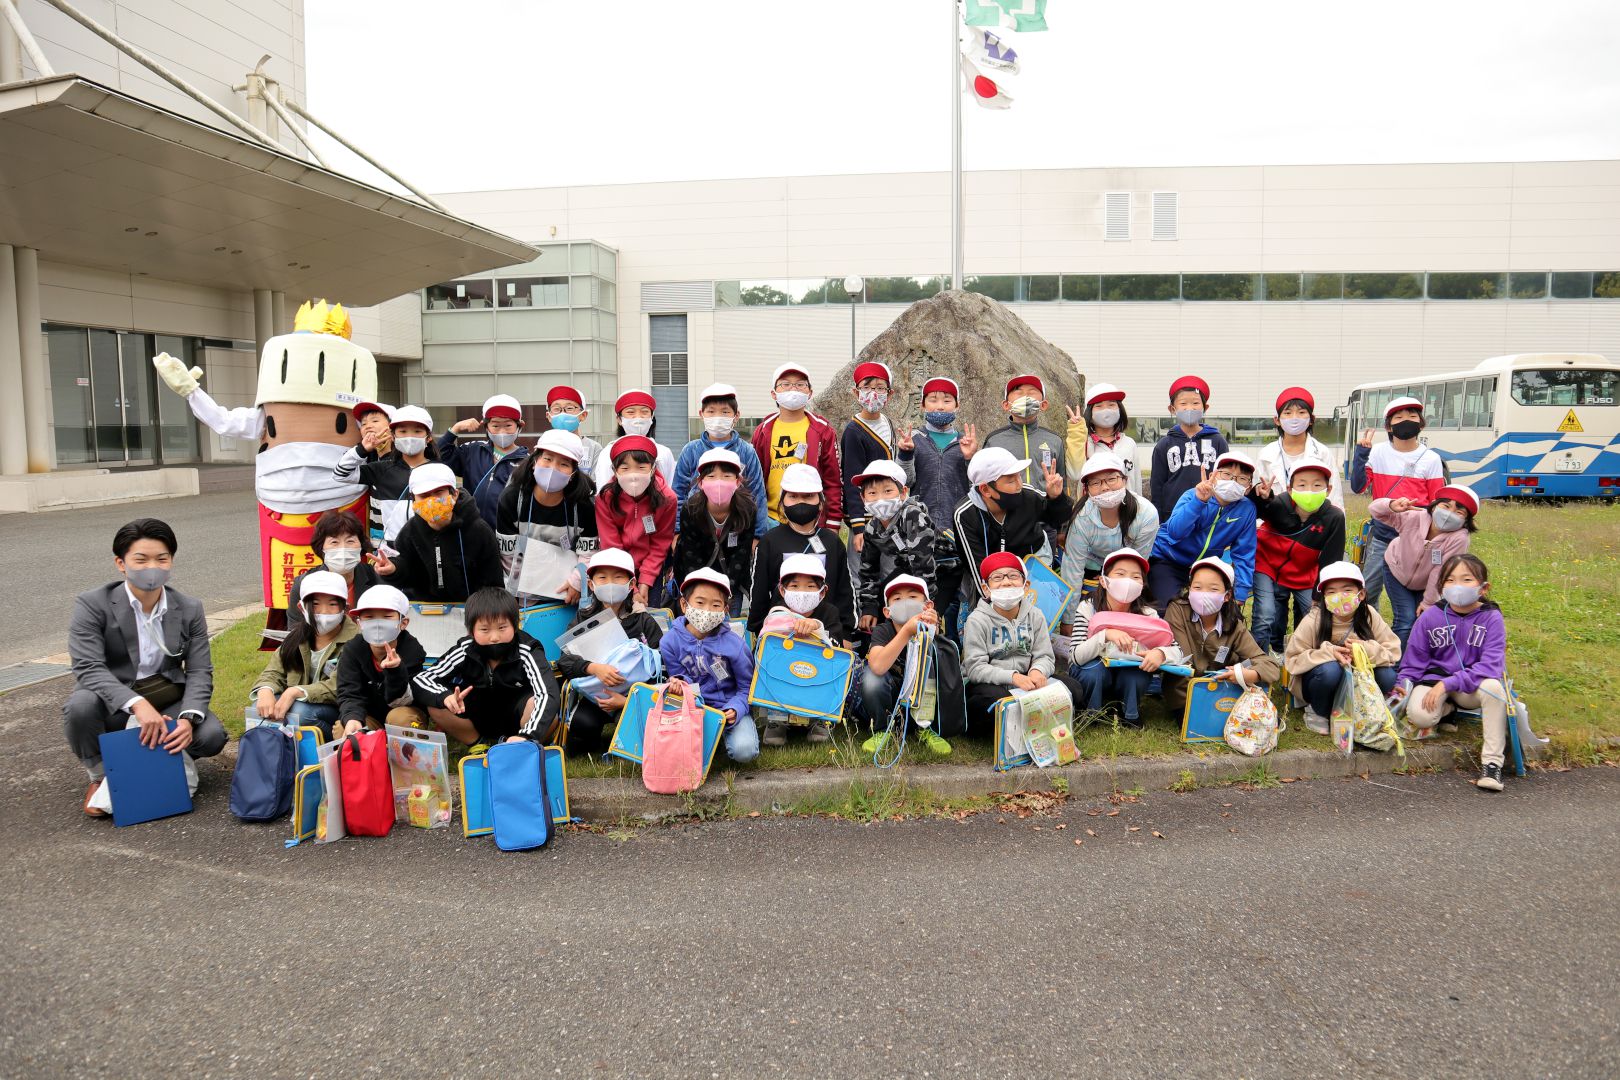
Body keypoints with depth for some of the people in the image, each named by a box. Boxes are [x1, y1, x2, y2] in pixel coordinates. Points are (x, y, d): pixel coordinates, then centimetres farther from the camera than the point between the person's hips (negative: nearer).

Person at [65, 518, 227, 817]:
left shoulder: (190, 609, -2)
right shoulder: (92, 605, -11)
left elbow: (199, 672, -5)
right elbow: (88, 668, -23)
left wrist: (188, 718, -25)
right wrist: (137, 704, -39)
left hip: (167, 704, 2)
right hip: (114, 704, -1)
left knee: (211, 736, -24)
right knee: (80, 705, -34)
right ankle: (100, 776, -4)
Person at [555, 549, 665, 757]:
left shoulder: (644, 622, 1)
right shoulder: (584, 620, 6)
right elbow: (564, 661, -6)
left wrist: (627, 700, -20)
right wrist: (593, 668, -28)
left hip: (634, 694, -1)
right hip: (594, 694, 1)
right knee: (582, 724, -28)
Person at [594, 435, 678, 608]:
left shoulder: (667, 499, -17)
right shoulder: (605, 499, -18)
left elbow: (660, 545, -7)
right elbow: (611, 547, -15)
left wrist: (644, 583, -14)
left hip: (651, 569, 0)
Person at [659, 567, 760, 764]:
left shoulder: (734, 643, -10)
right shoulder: (670, 641, -6)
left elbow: (746, 688, -3)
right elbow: (677, 676, 1)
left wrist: (735, 709, -23)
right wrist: (678, 683, -25)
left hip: (728, 706, -1)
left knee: (744, 751, -26)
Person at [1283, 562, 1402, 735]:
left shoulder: (1369, 615, -15)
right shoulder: (1314, 620, -22)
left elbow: (1394, 651, -11)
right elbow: (1292, 661, -19)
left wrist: (1368, 649, -32)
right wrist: (1328, 653, -34)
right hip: (1316, 680, -3)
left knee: (1387, 676, -23)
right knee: (1330, 669, -35)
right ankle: (1317, 711, -5)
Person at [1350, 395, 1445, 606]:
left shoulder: (1431, 459, 1)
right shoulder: (1378, 452, 1)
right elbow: (1358, 486, -7)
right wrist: (1361, 452, -15)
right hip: (1381, 538, 1)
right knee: (1367, 593, 4)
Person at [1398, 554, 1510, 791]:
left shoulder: (1491, 618, -10)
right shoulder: (1430, 617, -6)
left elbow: (1491, 665, -19)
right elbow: (1412, 664, 2)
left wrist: (1447, 684, -27)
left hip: (1472, 685, 0)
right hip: (1435, 678, 0)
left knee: (1493, 686, -34)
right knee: (1419, 715, -31)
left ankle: (1492, 763, -20)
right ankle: (1447, 710, 10)